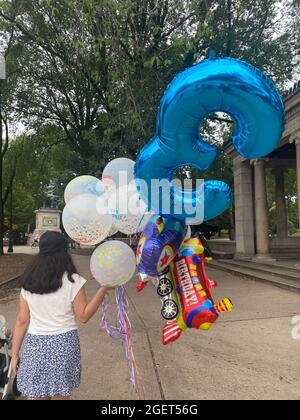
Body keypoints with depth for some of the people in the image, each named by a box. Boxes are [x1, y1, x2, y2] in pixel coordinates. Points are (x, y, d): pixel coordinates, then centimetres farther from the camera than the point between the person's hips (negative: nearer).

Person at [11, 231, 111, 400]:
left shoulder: (28, 282, -1)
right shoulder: (72, 281, -11)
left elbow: (22, 320, 2)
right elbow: (83, 316, -6)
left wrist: (15, 354, 10)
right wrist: (104, 289, -9)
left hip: (35, 345, 3)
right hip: (63, 344, -2)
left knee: (36, 394, 15)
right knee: (60, 395, 14)